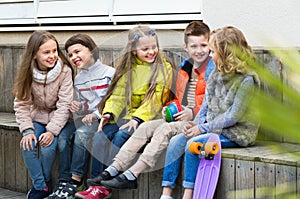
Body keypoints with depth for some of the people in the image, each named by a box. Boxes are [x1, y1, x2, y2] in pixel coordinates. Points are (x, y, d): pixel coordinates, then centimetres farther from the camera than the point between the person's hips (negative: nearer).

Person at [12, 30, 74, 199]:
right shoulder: (28, 72, -8)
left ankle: (43, 184, 1)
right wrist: (27, 130, -18)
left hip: (59, 120, -3)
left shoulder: (64, 71, -16)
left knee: (48, 147, -26)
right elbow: (21, 104, -6)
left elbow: (64, 105, -16)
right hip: (37, 118, 3)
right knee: (27, 145, -22)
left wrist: (52, 131, -24)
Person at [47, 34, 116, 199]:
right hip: (85, 118, 6)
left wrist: (96, 115, -18)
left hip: (104, 118, -6)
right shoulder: (78, 78, 17)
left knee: (83, 133, -31)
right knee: (63, 135, -20)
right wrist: (76, 107, -3)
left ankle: (75, 181, -26)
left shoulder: (109, 73, -4)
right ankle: (64, 181, -19)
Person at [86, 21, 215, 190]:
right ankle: (113, 170, -16)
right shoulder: (185, 68, 18)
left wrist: (193, 112, -21)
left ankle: (131, 176, -33)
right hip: (180, 118, 8)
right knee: (146, 127, -7)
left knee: (165, 130, -28)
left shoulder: (214, 69, -7)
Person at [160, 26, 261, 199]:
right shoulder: (216, 74, 11)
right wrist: (197, 123, -4)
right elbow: (207, 104, 15)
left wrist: (203, 128, -17)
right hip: (214, 127, 8)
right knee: (176, 141, -12)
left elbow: (233, 117, -18)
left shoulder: (247, 80, -15)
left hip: (237, 133, -8)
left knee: (193, 144, -27)